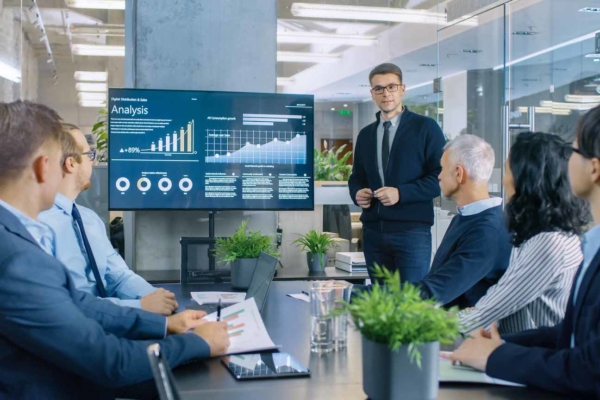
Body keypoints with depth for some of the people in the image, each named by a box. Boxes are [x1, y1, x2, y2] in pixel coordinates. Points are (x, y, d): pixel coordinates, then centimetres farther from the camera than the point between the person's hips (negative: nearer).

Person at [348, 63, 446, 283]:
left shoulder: (425, 127, -1)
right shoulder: (365, 134, 16)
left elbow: (441, 176, -7)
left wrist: (401, 193, -17)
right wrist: (357, 192, -2)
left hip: (412, 231, -5)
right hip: (373, 231, 5)